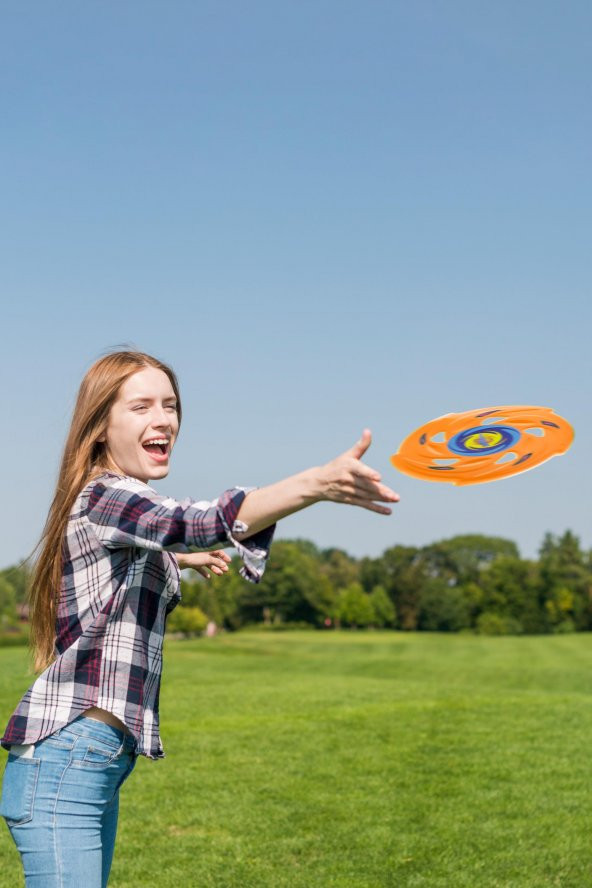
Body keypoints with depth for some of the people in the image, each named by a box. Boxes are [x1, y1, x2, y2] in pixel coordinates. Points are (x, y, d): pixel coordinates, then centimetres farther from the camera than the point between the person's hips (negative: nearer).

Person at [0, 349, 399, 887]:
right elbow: (204, 523, -36)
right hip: (65, 757, -10)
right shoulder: (103, 496, -15)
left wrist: (178, 559, 34)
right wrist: (316, 485, -50)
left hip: (101, 762, 10)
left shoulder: (126, 507, 16)